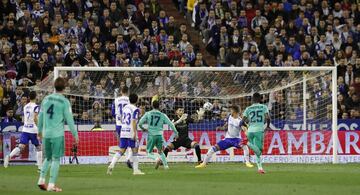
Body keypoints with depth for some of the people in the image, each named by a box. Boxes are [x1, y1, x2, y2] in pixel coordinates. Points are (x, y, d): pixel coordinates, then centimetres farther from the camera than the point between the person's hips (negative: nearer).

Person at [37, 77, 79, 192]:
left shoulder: (46, 99, 7)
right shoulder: (64, 102, -7)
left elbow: (41, 116, 16)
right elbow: (69, 120, -7)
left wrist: (40, 130, 31)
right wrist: (75, 135, 1)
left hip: (46, 134, 5)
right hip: (58, 134, -5)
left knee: (48, 158, 19)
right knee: (56, 159, 1)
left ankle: (41, 180, 7)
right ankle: (51, 185, -2)